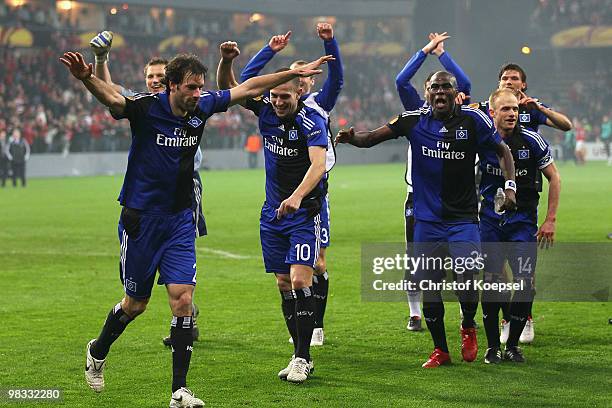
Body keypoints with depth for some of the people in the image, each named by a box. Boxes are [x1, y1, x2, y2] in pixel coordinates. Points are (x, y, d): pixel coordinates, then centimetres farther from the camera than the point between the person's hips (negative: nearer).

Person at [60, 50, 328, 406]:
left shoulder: (202, 107, -1)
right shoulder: (147, 109, -16)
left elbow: (248, 88, 11)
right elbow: (112, 97, -37)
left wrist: (295, 73, 14)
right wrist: (86, 78, -58)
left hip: (180, 220, 4)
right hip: (141, 219, -4)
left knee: (183, 300, -7)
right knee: (136, 303, 8)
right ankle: (98, 352, 38)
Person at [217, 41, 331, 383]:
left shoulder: (313, 121, -18)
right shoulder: (266, 109, -1)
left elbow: (319, 164, -32)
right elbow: (228, 88, 6)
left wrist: (297, 197, -47)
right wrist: (227, 61, -15)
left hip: (305, 211, -6)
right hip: (273, 211, 6)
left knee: (300, 280, -15)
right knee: (284, 284, 7)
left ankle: (302, 358, -10)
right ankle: (301, 356, 14)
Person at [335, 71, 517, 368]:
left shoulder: (472, 120, -6)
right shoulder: (414, 121, -3)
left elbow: (502, 150, 6)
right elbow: (373, 137, -5)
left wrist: (510, 186, -6)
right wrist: (352, 138, -27)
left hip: (463, 217, -2)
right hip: (427, 218, 2)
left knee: (468, 276, -18)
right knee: (429, 286, 3)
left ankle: (468, 327, 13)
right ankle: (440, 350, 18)